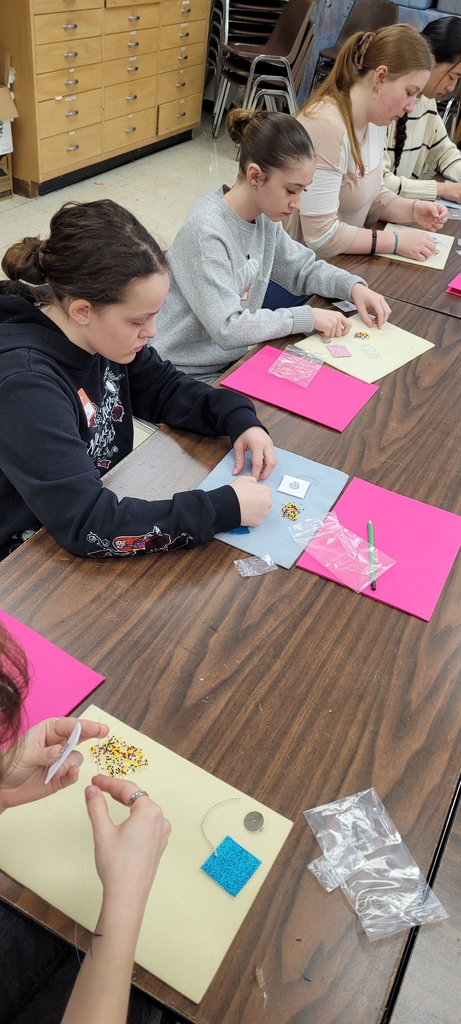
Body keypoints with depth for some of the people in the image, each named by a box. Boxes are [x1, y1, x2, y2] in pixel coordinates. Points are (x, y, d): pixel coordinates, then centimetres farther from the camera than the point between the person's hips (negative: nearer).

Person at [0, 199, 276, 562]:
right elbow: (89, 528, -35)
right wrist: (227, 508, -33)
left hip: (104, 501, 7)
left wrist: (240, 419, -12)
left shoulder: (102, 331, -11)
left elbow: (164, 387, 6)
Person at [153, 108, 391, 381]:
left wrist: (354, 286, -5)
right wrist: (308, 317, -24)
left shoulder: (265, 215, -1)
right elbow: (227, 329, -28)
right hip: (195, 375, -7)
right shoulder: (207, 231, -25)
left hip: (238, 356, 8)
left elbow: (302, 268, 13)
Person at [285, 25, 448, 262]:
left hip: (345, 257, 8)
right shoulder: (327, 126, -23)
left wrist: (412, 209, -3)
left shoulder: (373, 120, 4)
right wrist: (397, 242, -20)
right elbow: (321, 236, -27)